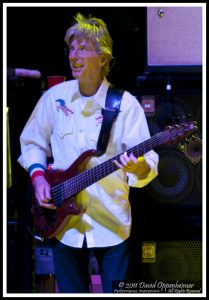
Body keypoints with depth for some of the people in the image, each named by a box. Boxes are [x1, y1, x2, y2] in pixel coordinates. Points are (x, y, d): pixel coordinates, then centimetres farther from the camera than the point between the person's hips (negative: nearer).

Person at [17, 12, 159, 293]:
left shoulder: (125, 103, -8)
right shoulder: (54, 97, 1)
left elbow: (150, 161, -12)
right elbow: (31, 142, 13)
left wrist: (138, 167, -35)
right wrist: (38, 175, -5)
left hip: (112, 223, -2)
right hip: (64, 221, 3)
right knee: (71, 291, 13)